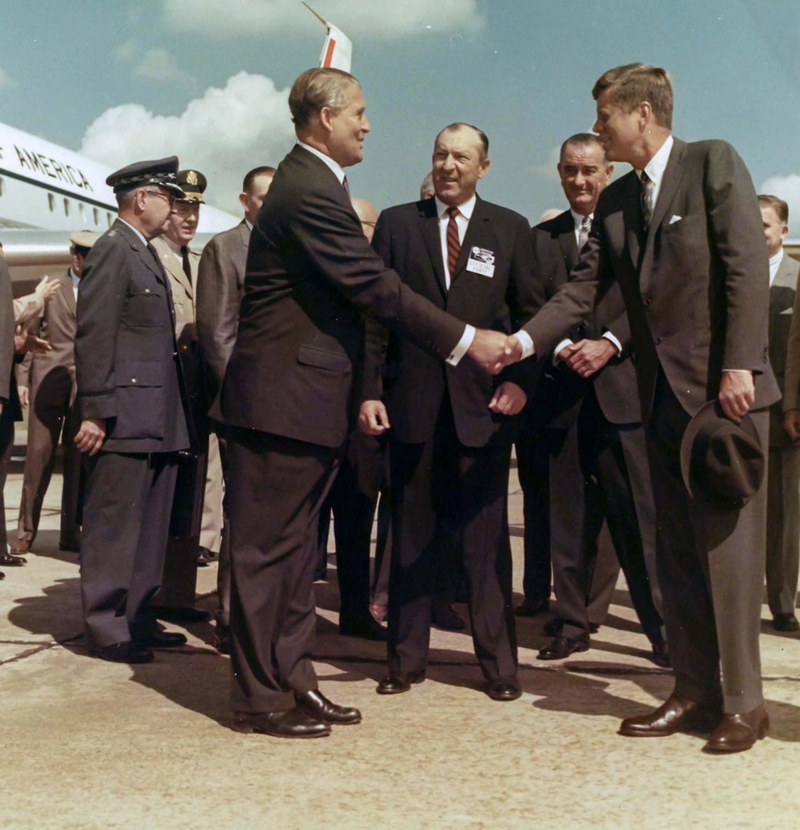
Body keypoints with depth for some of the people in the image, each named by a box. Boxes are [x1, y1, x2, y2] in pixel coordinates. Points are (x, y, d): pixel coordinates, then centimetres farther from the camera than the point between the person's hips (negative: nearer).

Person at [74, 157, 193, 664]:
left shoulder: (146, 252, 19)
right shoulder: (114, 249, -9)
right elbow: (94, 336, -16)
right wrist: (95, 412, -20)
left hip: (157, 421, 10)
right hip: (126, 421, -10)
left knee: (151, 529, 14)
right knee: (114, 526, -3)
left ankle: (139, 619, 23)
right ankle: (107, 631, 5)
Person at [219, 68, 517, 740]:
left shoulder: (309, 183, 17)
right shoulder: (311, 191, -16)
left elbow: (359, 286, 19)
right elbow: (377, 287, -20)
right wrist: (467, 340, -17)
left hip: (299, 393, 10)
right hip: (286, 396, -10)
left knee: (294, 547, 14)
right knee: (269, 548, -2)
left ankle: (291, 679, 23)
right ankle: (259, 696, 8)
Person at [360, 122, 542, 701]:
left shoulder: (510, 229, 8)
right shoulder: (397, 223, 8)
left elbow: (530, 311, 9)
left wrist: (520, 380, -6)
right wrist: (367, 390, -3)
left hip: (484, 401, -1)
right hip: (413, 401, 1)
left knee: (485, 536, 2)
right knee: (412, 535, 7)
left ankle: (498, 662, 13)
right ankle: (407, 657, 18)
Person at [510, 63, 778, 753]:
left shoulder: (713, 163, -3)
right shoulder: (616, 201, 15)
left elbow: (747, 267, -11)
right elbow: (582, 290, 9)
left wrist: (738, 365, -17)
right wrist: (523, 342, -5)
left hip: (722, 386, -7)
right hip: (662, 393, 7)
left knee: (725, 547, -4)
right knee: (677, 552, 9)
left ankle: (742, 702, 7)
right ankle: (694, 692, 18)